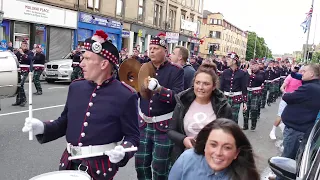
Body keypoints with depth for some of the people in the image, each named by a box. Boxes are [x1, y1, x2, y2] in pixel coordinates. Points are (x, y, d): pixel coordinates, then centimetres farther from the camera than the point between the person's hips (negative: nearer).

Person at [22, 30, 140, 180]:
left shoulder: (126, 96, -14)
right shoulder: (76, 87, 2)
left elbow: (132, 135, -9)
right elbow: (65, 121, 12)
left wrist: (123, 151, -28)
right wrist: (43, 127, -4)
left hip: (100, 167, -5)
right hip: (70, 162, 6)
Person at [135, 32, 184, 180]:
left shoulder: (176, 70, -9)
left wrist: (159, 89, -33)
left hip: (164, 125, -4)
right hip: (144, 123, 5)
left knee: (160, 167, 6)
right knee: (141, 164, 13)